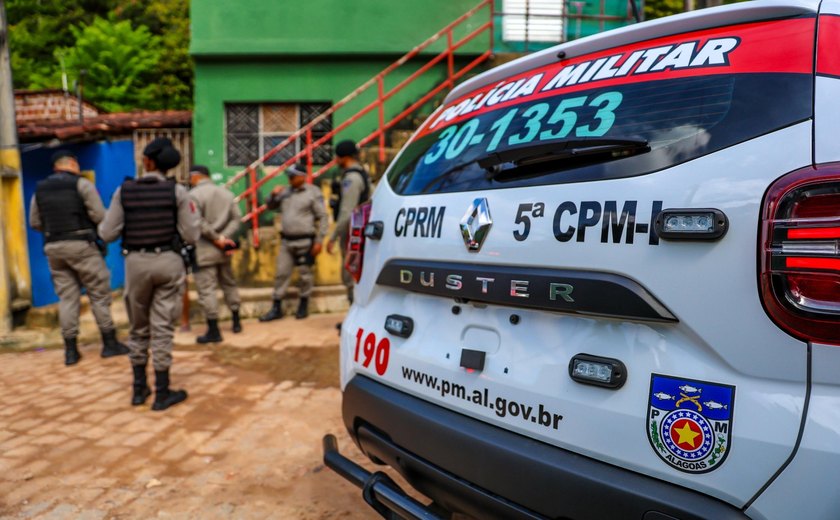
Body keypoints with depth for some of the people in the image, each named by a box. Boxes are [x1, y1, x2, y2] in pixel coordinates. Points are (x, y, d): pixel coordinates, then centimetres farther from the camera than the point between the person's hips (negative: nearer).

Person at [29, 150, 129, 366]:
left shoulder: (40, 189, 10)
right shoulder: (82, 184, -6)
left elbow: (35, 222, 12)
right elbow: (99, 216, -11)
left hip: (53, 248, 5)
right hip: (82, 245, -5)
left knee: (67, 297, 8)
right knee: (100, 294, 4)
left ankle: (70, 350, 8)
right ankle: (110, 343, 7)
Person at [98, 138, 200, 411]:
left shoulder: (124, 190, -2)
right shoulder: (177, 191, -6)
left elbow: (108, 233, -1)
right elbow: (191, 236, -6)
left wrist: (101, 224, 21)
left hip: (136, 262, 1)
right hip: (168, 261, -1)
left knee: (138, 327, 16)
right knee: (162, 328, 3)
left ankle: (139, 388, 25)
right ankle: (162, 393, 8)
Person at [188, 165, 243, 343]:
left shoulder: (194, 194, -9)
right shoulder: (226, 193, 11)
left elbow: (198, 223, -20)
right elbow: (236, 218, 3)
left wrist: (217, 238, -12)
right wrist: (224, 237, -7)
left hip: (203, 249, -7)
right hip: (222, 249, 7)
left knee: (207, 289, -2)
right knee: (229, 283, 19)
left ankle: (213, 331, 1)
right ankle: (236, 322, 28)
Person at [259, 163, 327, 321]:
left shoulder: (313, 192, -5)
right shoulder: (286, 192, 11)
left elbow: (322, 217, -7)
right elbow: (270, 206, 23)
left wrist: (319, 241, -11)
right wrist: (273, 195, 1)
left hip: (304, 241, -5)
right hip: (286, 241, 5)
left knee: (305, 275, 5)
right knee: (281, 274, 7)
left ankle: (303, 306, 20)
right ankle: (276, 308, 14)